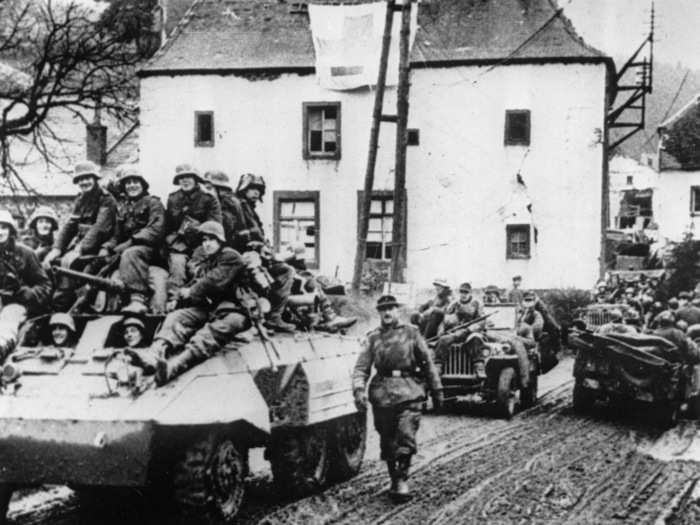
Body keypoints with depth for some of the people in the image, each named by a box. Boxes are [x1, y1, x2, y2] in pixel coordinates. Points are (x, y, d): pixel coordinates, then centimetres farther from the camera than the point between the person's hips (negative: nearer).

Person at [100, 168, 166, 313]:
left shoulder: (152, 203, 4)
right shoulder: (121, 207, 24)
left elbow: (156, 231, -10)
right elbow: (116, 235, 21)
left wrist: (130, 242, -18)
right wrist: (107, 248, -1)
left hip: (147, 248, -8)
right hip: (124, 247, 8)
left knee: (130, 254, -39)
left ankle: (138, 299, -54)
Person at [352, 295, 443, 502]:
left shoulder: (411, 333, 9)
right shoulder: (373, 338, 11)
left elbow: (427, 363, 12)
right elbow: (361, 368, 5)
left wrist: (436, 391, 11)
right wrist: (359, 390, -12)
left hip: (409, 393, -2)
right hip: (382, 393, 2)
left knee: (406, 437, -14)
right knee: (388, 442, 7)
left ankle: (402, 480, -7)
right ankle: (394, 480, 22)